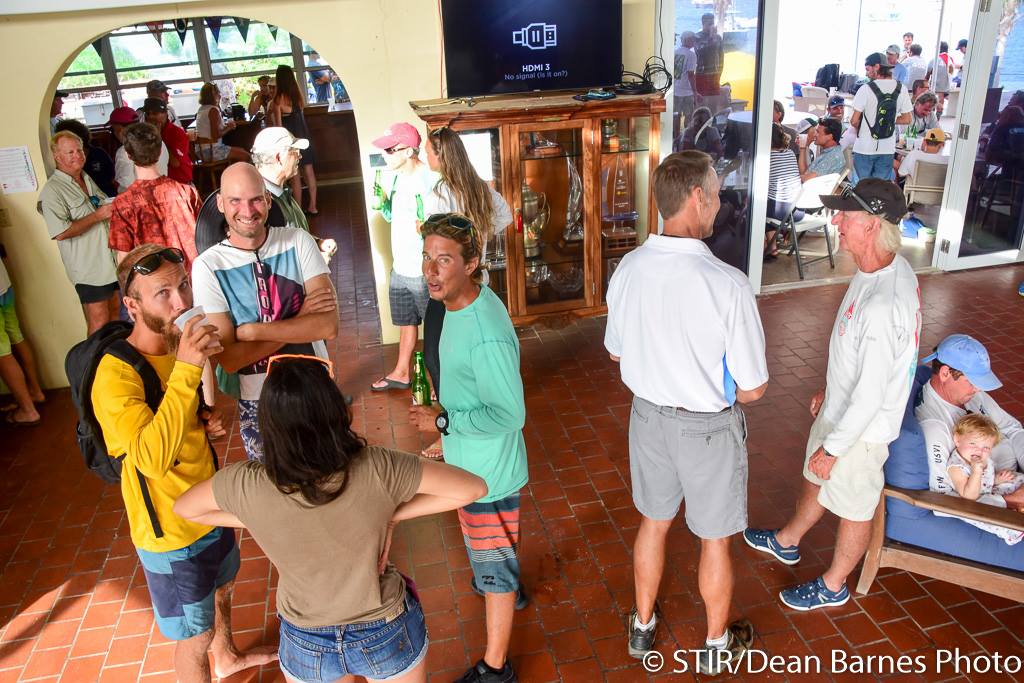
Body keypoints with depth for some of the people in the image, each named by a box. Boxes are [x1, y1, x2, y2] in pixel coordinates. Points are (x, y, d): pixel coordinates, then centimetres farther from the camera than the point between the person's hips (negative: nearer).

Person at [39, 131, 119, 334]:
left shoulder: (87, 180, 14)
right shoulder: (52, 190, -11)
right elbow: (61, 233, -22)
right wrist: (98, 215, -19)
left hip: (112, 261, 8)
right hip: (89, 268, -8)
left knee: (116, 312, 15)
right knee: (99, 322, -5)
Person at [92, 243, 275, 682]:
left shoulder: (179, 346, -5)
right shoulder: (115, 374, -29)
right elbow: (153, 457, -42)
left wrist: (206, 423, -10)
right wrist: (186, 368, -46)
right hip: (171, 532, -8)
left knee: (222, 587, 32)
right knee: (196, 636, 11)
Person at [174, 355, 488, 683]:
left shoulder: (245, 485, -25)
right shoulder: (376, 469, -30)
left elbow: (183, 508, -3)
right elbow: (474, 487, -20)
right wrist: (393, 515, -16)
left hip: (306, 646, 1)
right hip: (388, 634, -1)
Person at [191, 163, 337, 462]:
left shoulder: (298, 242, -7)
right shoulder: (208, 266, -9)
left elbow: (328, 326, -17)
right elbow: (228, 358, -15)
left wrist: (252, 330, -18)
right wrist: (300, 319, -17)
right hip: (258, 404, -1)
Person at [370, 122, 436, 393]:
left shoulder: (430, 180, -22)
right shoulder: (395, 176, 4)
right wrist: (382, 201, -2)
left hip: (424, 272, -8)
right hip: (400, 268, 9)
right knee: (406, 322, 24)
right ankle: (401, 373, 42)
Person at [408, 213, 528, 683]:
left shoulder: (485, 335, -34)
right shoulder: (463, 302, -5)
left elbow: (510, 414, -30)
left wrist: (442, 421, -22)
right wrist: (448, 430, 16)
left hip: (487, 470, -9)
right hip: (470, 460, 9)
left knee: (492, 569, 11)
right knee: (494, 550, 34)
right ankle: (509, 587, 62)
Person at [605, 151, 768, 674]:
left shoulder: (628, 268, -13)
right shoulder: (728, 285, -28)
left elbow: (616, 352, 3)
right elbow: (752, 389, -18)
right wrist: (717, 388, 3)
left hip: (649, 415, 4)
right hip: (708, 429, -4)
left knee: (653, 522, 25)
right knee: (714, 540, 19)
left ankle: (642, 626, 46)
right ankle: (717, 645, 43)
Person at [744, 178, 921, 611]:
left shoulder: (884, 305, -37)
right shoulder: (886, 267, -5)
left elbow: (870, 395, -29)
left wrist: (832, 448, -18)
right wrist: (828, 388, 21)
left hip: (862, 427, -9)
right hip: (841, 406, 9)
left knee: (854, 508, 15)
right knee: (817, 479, 28)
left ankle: (833, 585, 39)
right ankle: (786, 542, 53)